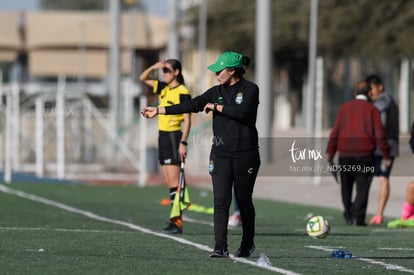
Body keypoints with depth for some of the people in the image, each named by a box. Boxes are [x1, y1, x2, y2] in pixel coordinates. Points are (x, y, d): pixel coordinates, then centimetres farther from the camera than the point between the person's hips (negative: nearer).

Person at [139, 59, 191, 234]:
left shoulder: (182, 92, -11)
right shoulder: (164, 88, 12)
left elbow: (187, 120, -13)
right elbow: (143, 78, 22)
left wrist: (183, 143, -19)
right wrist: (153, 67, 3)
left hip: (173, 137, -8)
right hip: (163, 136, 8)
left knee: (174, 182, -10)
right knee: (169, 183, 8)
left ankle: (177, 222, -11)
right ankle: (174, 220, 10)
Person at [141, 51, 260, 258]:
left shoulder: (250, 90, -6)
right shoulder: (217, 92, 9)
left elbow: (242, 112, -22)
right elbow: (192, 105, 5)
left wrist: (216, 107, -11)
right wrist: (159, 110, 1)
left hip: (245, 154, -4)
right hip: (221, 153, 4)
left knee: (244, 200, 7)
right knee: (221, 200, -9)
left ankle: (248, 244, 27)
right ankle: (220, 247, -13)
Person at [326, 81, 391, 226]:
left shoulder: (344, 108, 8)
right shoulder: (372, 110, 0)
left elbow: (335, 132, 3)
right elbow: (379, 134, -6)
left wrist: (330, 153, 4)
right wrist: (386, 154, 0)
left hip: (345, 154, 3)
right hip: (365, 154, -3)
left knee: (346, 186, 16)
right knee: (362, 187, 0)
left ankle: (349, 215, 19)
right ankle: (359, 217, -9)